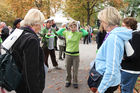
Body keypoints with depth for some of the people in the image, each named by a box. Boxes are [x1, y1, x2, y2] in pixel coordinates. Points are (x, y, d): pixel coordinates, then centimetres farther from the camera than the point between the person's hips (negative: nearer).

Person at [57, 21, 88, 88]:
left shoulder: (79, 34, -2)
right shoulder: (66, 33, 1)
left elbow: (86, 33, -11)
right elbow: (58, 33, 5)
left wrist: (81, 29, 0)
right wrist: (64, 28, 6)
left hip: (76, 54, -1)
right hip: (68, 54, 1)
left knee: (75, 70, 6)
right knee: (68, 69, 12)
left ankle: (75, 82, 22)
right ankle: (68, 81, 30)